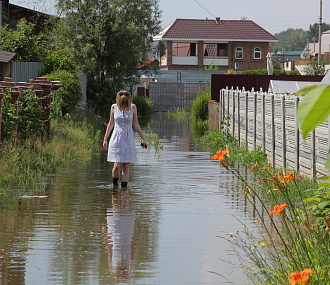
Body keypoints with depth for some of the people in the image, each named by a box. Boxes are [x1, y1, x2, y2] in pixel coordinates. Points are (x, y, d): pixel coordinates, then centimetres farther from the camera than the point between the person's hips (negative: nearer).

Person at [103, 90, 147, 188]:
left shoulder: (133, 107, -1)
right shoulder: (114, 107, -1)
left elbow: (135, 124, 8)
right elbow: (111, 124, 8)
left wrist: (143, 139, 11)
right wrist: (105, 139, 9)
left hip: (128, 140, 1)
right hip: (116, 139, -1)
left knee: (126, 167, -1)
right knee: (117, 166, -7)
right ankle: (114, 185, 16)